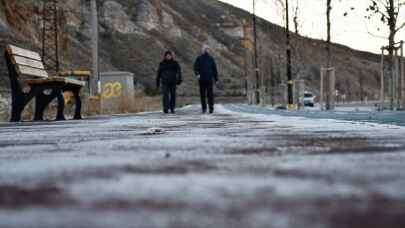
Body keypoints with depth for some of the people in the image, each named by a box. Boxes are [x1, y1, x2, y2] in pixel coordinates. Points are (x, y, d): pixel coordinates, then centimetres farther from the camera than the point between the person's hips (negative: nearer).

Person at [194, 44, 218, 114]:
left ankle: (211, 108, -5)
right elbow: (195, 67, -3)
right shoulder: (199, 58, 6)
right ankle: (204, 108, 13)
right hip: (202, 79, 0)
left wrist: (216, 79, 6)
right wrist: (197, 74, -22)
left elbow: (214, 69, 10)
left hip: (210, 79, 0)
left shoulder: (211, 59, 9)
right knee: (202, 95, 4)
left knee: (210, 94, -8)